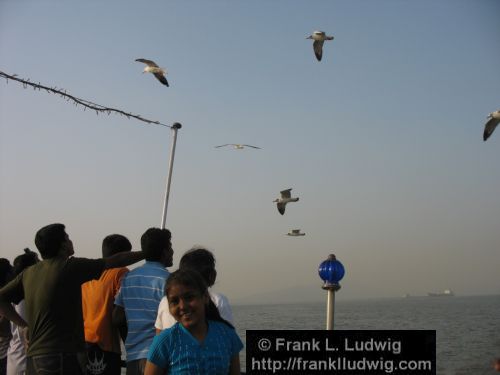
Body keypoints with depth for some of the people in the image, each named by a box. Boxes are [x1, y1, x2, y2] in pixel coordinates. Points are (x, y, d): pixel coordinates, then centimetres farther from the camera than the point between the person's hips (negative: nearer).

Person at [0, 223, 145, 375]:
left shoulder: (28, 273, 10)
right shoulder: (70, 267, -7)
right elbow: (115, 261, -2)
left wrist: (24, 324, 13)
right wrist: (145, 253, 9)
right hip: (61, 356, -7)